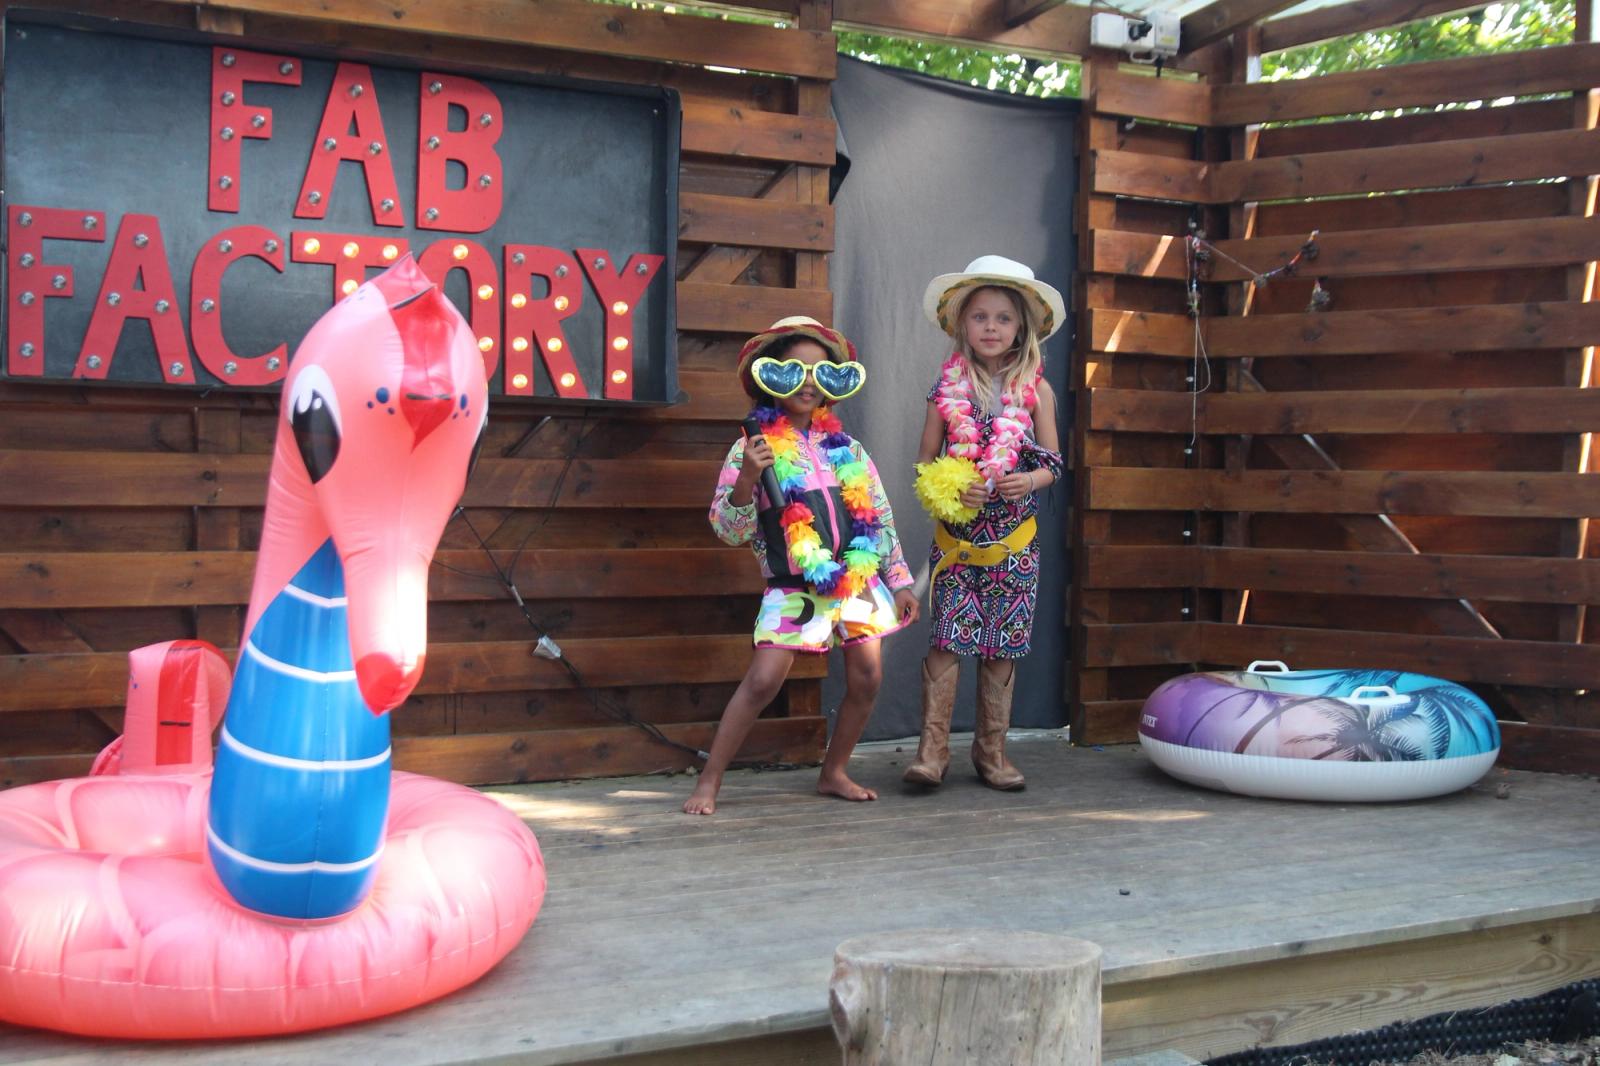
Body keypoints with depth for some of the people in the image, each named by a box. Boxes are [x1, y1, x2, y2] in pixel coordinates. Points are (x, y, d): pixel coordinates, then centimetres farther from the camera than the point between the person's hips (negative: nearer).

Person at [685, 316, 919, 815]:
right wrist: (745, 480, -23)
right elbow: (729, 530, -6)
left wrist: (898, 579, 13)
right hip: (793, 588, -5)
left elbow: (879, 516, 15)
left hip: (859, 579, 5)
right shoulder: (755, 447, -3)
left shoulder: (845, 446, 9)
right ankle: (708, 781, -2)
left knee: (866, 679, 4)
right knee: (762, 679, -13)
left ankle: (833, 772, 24)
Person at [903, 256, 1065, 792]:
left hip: (1014, 541, 1)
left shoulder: (1036, 390, 3)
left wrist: (1030, 480, -15)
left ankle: (991, 749, 18)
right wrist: (952, 491, -16)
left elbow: (1053, 462, 6)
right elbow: (924, 464, 3)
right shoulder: (948, 388, 1)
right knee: (946, 640, -6)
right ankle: (933, 747, 2)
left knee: (1002, 648, 6)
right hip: (956, 539, -1)